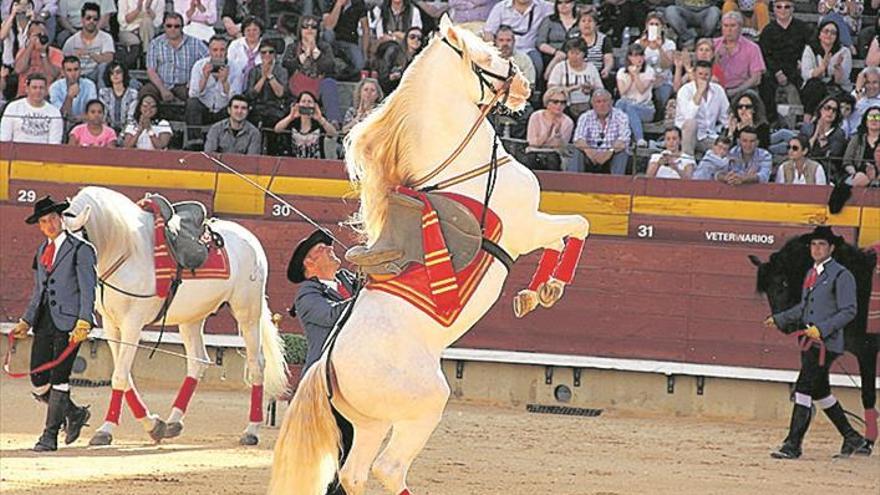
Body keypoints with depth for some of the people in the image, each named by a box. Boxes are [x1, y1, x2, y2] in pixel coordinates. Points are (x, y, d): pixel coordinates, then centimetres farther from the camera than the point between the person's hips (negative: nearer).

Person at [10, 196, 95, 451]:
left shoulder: (80, 249, -2)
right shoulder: (41, 252, 19)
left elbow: (88, 289, -9)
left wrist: (83, 323, -19)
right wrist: (25, 322, 13)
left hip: (68, 321, -7)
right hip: (44, 322, 7)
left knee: (58, 379, -8)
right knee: (39, 382, 2)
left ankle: (50, 435, -4)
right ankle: (74, 414, 24)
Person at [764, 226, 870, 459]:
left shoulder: (841, 276, -9)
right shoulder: (811, 274, 18)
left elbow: (848, 311, -14)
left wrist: (822, 329, -23)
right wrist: (779, 319, 19)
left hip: (827, 343, -9)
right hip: (809, 342, 9)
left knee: (804, 389, -14)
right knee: (820, 392, 15)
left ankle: (793, 445, -14)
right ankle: (852, 439, 27)